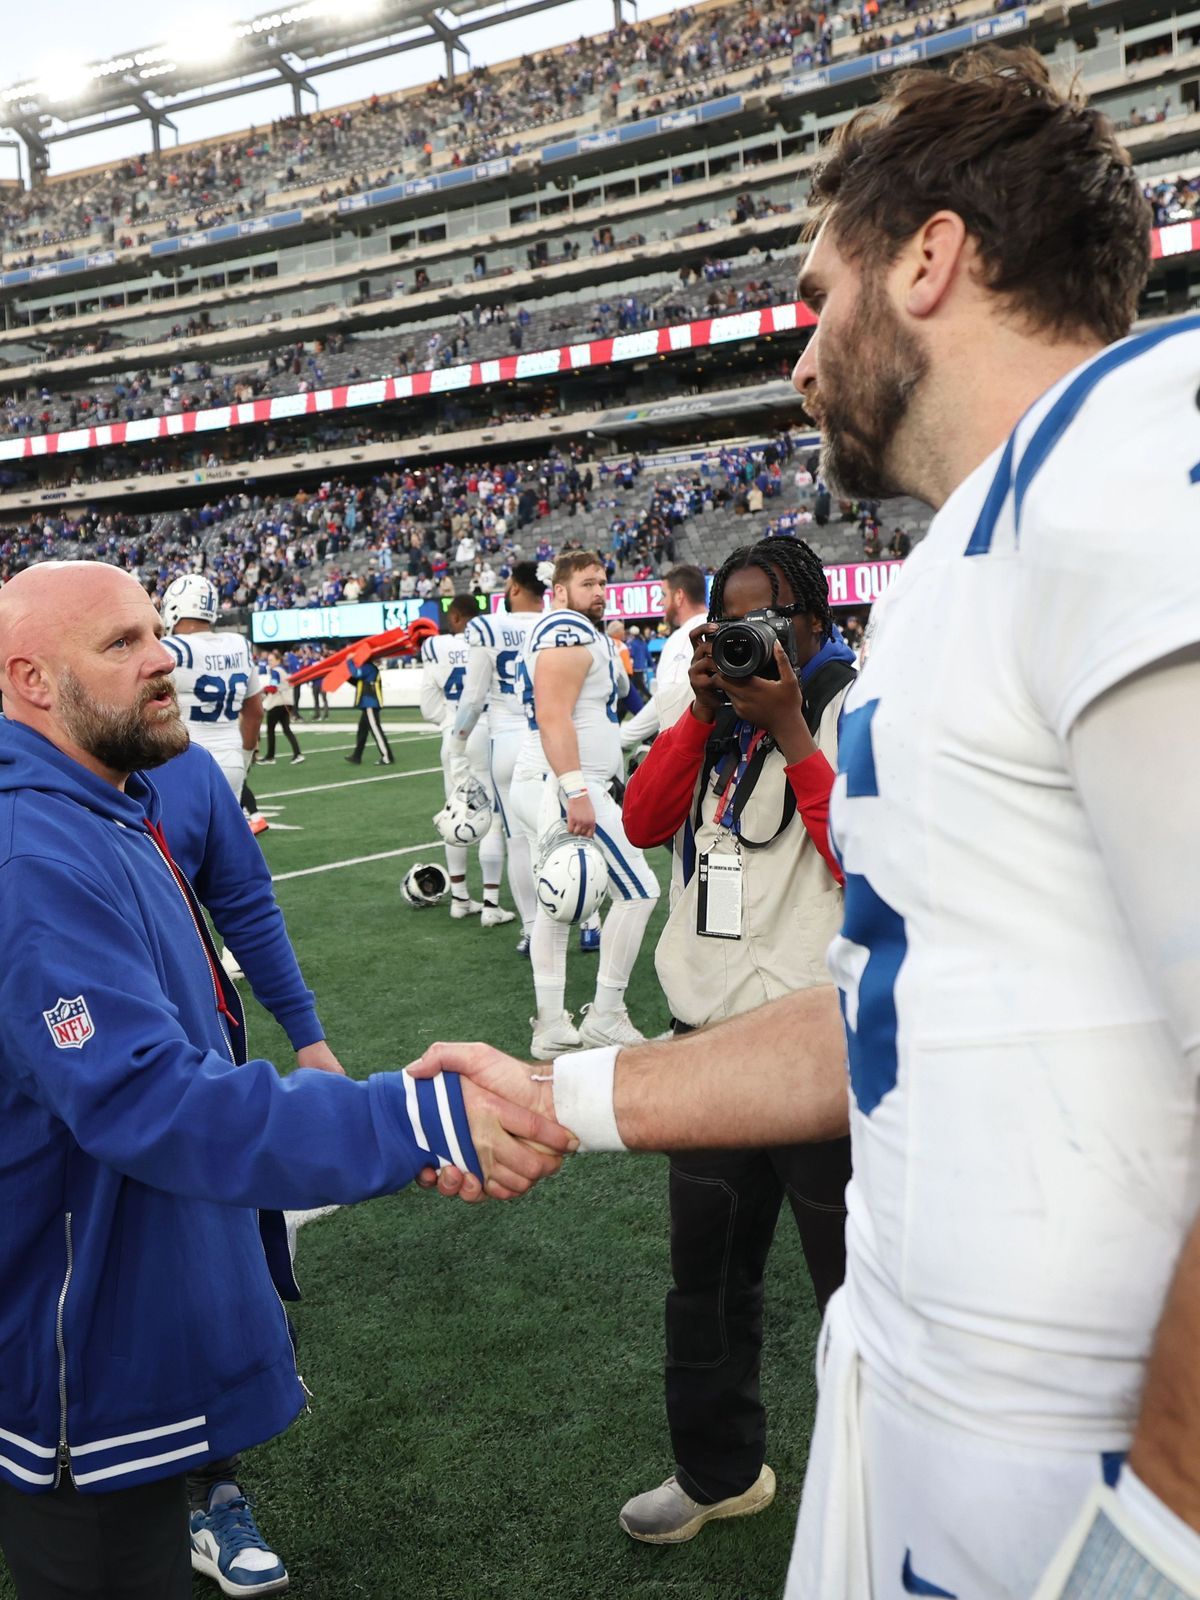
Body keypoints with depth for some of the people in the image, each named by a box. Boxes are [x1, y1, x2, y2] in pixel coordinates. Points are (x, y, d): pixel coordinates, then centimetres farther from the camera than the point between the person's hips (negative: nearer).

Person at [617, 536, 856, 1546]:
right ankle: (719, 1471, 43)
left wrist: (791, 732, -22)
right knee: (707, 1273, 20)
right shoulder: (719, 716, 9)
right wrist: (703, 714, -8)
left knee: (855, 1282, 10)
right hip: (712, 1035, 7)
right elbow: (644, 825, 0)